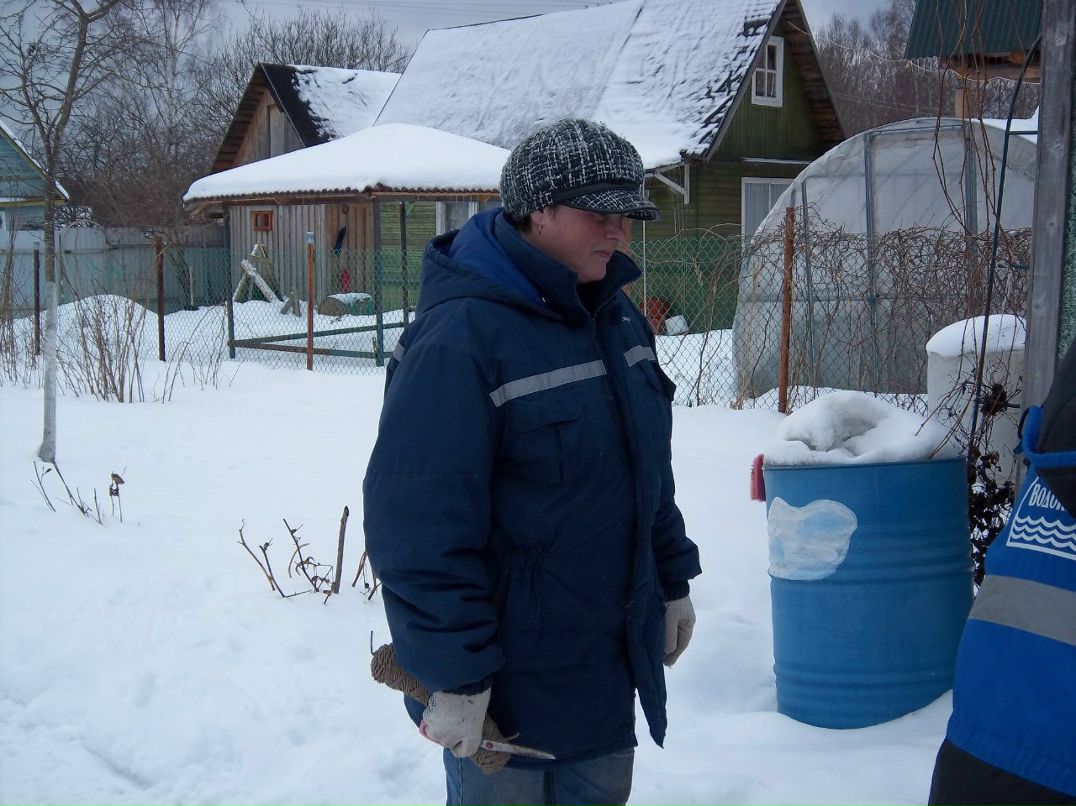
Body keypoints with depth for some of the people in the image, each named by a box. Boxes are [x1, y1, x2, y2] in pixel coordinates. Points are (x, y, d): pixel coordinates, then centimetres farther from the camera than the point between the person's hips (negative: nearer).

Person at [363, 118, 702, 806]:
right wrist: (453, 673, -23)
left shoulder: (615, 313, 6)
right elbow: (420, 522, -25)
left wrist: (672, 580, 17)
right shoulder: (460, 335, -22)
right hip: (510, 673, -8)